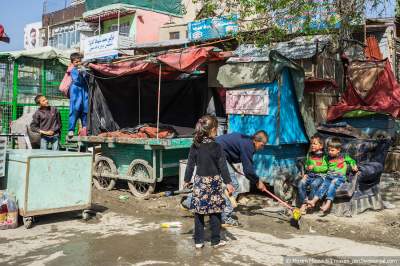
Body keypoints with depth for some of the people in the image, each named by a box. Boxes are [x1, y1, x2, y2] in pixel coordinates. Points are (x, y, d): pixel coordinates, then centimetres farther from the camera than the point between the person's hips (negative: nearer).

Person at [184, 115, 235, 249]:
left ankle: (198, 241, 15)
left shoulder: (195, 146, -1)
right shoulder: (216, 147, -11)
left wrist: (187, 180, 15)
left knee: (199, 212, 9)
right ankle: (216, 240, 16)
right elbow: (222, 166, -9)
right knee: (215, 212, 7)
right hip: (214, 181, -3)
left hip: (199, 181, 3)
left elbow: (190, 165, 4)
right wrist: (228, 182, -2)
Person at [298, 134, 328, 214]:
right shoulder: (309, 155, 18)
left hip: (319, 175, -5)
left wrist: (314, 167, -15)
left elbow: (325, 168, -8)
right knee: (301, 183, -23)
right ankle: (303, 203, -19)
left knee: (314, 184, -35)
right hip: (309, 175, 5)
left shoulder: (324, 156, 1)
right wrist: (306, 169, 8)